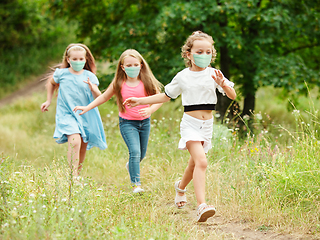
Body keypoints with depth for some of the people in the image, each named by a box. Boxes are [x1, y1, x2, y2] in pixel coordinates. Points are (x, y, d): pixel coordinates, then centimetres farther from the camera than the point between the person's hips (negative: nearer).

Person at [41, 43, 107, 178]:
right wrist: (49, 100, 21)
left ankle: (78, 174, 28)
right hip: (67, 114, -3)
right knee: (75, 142, -24)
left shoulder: (89, 76, 1)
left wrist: (93, 88, -24)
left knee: (83, 148, 8)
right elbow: (51, 82, 22)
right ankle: (74, 177, -24)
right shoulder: (61, 74, -1)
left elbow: (99, 97, -4)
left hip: (85, 115, 3)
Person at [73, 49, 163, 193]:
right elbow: (104, 97, 7)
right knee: (135, 152, -19)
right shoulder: (118, 84, -7)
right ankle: (136, 184, -16)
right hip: (127, 122, -2)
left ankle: (130, 166, 50)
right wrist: (87, 108, 3)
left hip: (144, 122, 2)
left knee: (141, 154, 15)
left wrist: (150, 110, -24)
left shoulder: (146, 82, -7)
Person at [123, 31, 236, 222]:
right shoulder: (183, 77, 1)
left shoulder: (213, 74, 2)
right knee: (201, 162, -23)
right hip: (190, 124, -3)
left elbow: (233, 96, -2)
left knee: (195, 163, 20)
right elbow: (166, 96, 15)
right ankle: (201, 205, -33)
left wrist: (223, 84, -23)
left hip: (207, 125, 3)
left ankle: (181, 187, 52)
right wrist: (139, 101, 12)